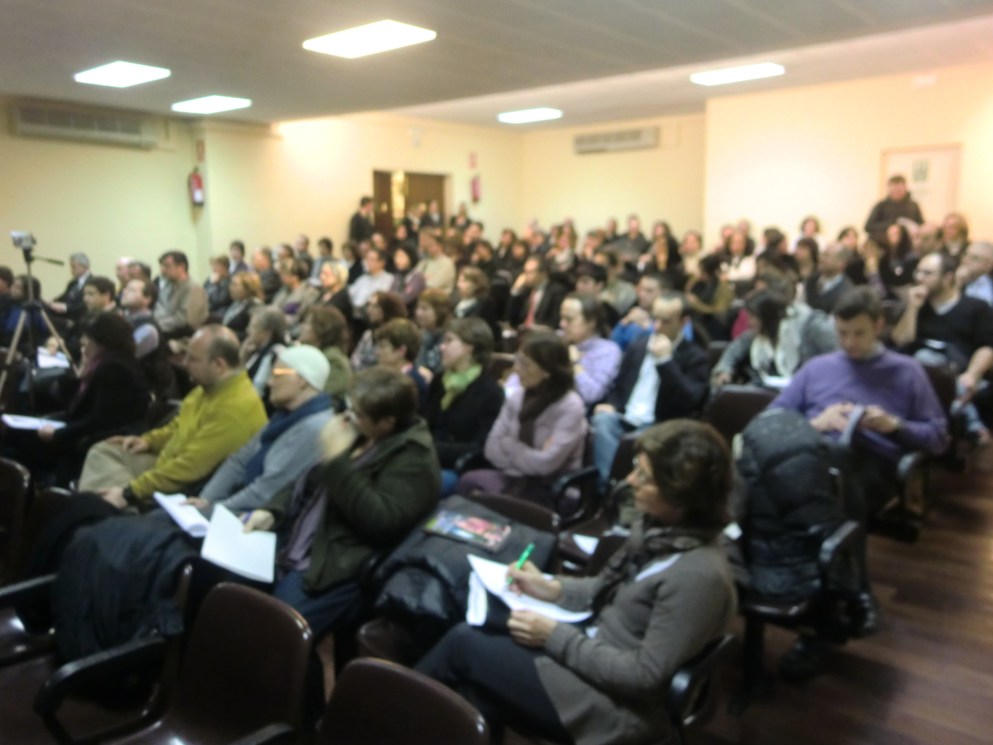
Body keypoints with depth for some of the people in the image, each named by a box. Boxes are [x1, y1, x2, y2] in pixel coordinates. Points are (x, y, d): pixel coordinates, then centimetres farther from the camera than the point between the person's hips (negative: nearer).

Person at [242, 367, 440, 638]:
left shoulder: (413, 458, -13)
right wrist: (272, 512, 2)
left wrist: (337, 460, -22)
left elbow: (380, 522, -25)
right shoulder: (359, 435, 12)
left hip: (337, 571, -8)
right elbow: (309, 483, 20)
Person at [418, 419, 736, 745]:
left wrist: (554, 637, -20)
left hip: (614, 704, -7)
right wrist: (551, 588, -3)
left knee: (463, 643, -4)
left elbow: (645, 674, -24)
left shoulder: (699, 575, -27)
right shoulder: (655, 526, -1)